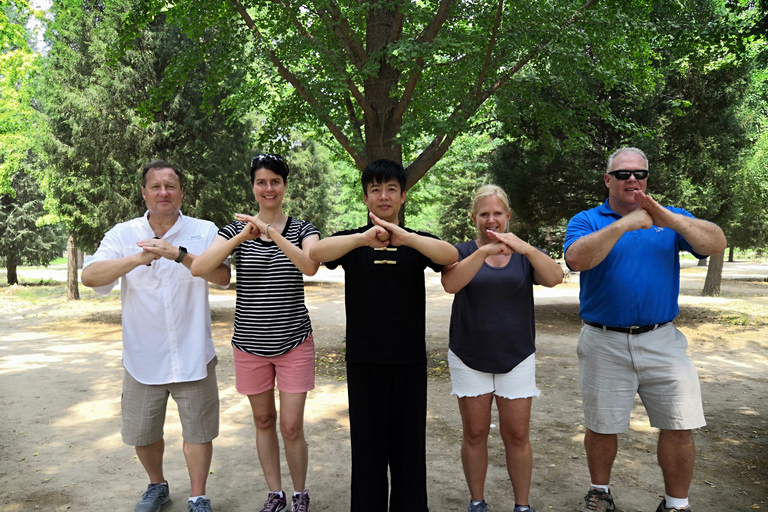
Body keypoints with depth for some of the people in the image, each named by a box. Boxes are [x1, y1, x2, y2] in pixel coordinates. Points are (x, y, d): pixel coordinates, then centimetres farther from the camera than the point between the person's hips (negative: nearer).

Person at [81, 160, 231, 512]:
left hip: (192, 356, -2)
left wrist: (179, 253, -32)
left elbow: (222, 276, -18)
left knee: (198, 430, 7)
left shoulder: (204, 231, -4)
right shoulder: (123, 235, 0)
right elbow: (90, 276, -14)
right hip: (143, 358, 2)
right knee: (142, 433, 17)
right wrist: (139, 258, -28)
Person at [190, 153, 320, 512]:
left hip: (294, 342, -2)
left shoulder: (302, 229, -2)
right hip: (250, 343, 2)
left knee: (292, 427, 1)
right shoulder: (236, 229, 1)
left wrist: (271, 232, -31)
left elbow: (310, 267, -24)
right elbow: (199, 268, -15)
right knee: (264, 421, 14)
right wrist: (242, 237, -25)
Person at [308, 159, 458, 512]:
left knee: (409, 442, 9)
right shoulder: (352, 240, 3)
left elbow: (450, 255, -17)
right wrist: (364, 238, -35)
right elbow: (316, 252, -18)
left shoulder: (418, 242, 4)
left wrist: (404, 237, -35)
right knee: (367, 443, 9)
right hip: (364, 360, 0)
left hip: (410, 360, 0)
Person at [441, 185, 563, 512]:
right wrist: (483, 252, -35)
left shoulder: (524, 254, 3)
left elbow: (555, 278, -15)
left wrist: (525, 248, -32)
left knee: (517, 436, 4)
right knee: (475, 434, 7)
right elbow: (450, 284, -22)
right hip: (469, 358, -1)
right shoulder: (463, 252, -1)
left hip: (516, 358, 1)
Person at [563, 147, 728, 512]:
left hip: (662, 341, 2)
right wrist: (623, 224, -26)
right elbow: (576, 259, -20)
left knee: (679, 426, 2)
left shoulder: (671, 218, 8)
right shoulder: (586, 220, 0)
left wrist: (671, 220, -24)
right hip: (604, 344, -1)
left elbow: (717, 244, -9)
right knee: (601, 425, 11)